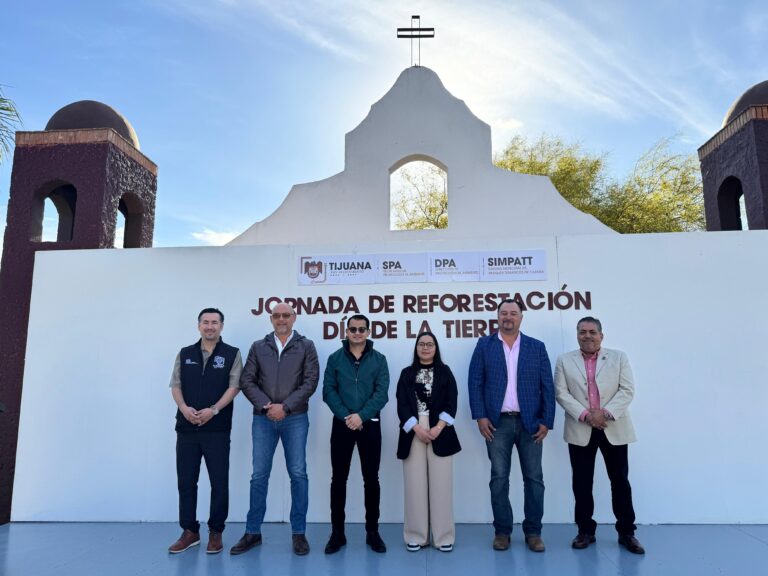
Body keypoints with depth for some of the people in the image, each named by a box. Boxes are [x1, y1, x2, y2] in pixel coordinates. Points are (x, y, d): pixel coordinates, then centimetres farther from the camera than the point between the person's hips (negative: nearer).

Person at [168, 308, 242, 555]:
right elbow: (176, 385, 7)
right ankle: (190, 531, 22)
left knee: (219, 482, 3)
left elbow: (234, 386, -6)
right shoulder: (185, 354, 11)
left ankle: (215, 532, 17)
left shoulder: (232, 354, 2)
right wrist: (184, 408, -11)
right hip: (186, 428, 3)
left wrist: (213, 410, -18)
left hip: (217, 429, -3)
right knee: (186, 480, 8)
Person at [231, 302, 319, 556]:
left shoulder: (306, 346, 3)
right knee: (259, 475, 7)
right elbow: (246, 381, 3)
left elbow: (310, 381, -5)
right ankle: (253, 532, 20)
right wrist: (265, 405, -11)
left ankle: (298, 533, 15)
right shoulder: (258, 347, 9)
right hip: (263, 419, 2)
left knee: (298, 474, 2)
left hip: (295, 419, -1)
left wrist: (285, 406, -12)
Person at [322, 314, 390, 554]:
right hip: (342, 424, 1)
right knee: (338, 478, 6)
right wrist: (346, 416, -16)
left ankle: (372, 532, 19)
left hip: (370, 425, 0)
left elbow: (381, 393, -6)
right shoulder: (335, 358, 4)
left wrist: (361, 416, -18)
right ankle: (337, 533, 18)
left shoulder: (379, 359, 2)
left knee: (371, 478, 6)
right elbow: (328, 391, -3)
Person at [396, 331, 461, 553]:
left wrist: (437, 428, -11)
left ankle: (443, 536, 10)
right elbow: (402, 405, 1)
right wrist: (418, 429, -12)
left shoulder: (445, 372, 10)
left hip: (440, 432, 0)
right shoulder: (407, 374, 10)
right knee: (415, 485, 2)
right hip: (413, 433, 0)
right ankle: (416, 536, 12)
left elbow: (451, 403, 1)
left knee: (441, 484, 0)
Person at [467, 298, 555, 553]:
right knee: (499, 479, 4)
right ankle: (502, 531, 16)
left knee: (534, 478, 6)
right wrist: (480, 417, -8)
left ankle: (533, 532, 19)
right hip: (498, 422, -1)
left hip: (530, 422, 1)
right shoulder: (484, 345, 4)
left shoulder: (537, 347, 6)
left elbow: (547, 387, 4)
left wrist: (546, 421, -3)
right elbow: (475, 383, 0)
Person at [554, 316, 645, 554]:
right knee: (582, 483, 6)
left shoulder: (618, 357, 5)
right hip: (580, 430, 0)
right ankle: (585, 531, 18)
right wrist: (585, 415, -14)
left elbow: (627, 390, -3)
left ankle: (626, 532, 18)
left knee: (620, 481, 6)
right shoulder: (564, 361, 5)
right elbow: (561, 393, -2)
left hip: (614, 429, 0)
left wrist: (605, 412, -15)